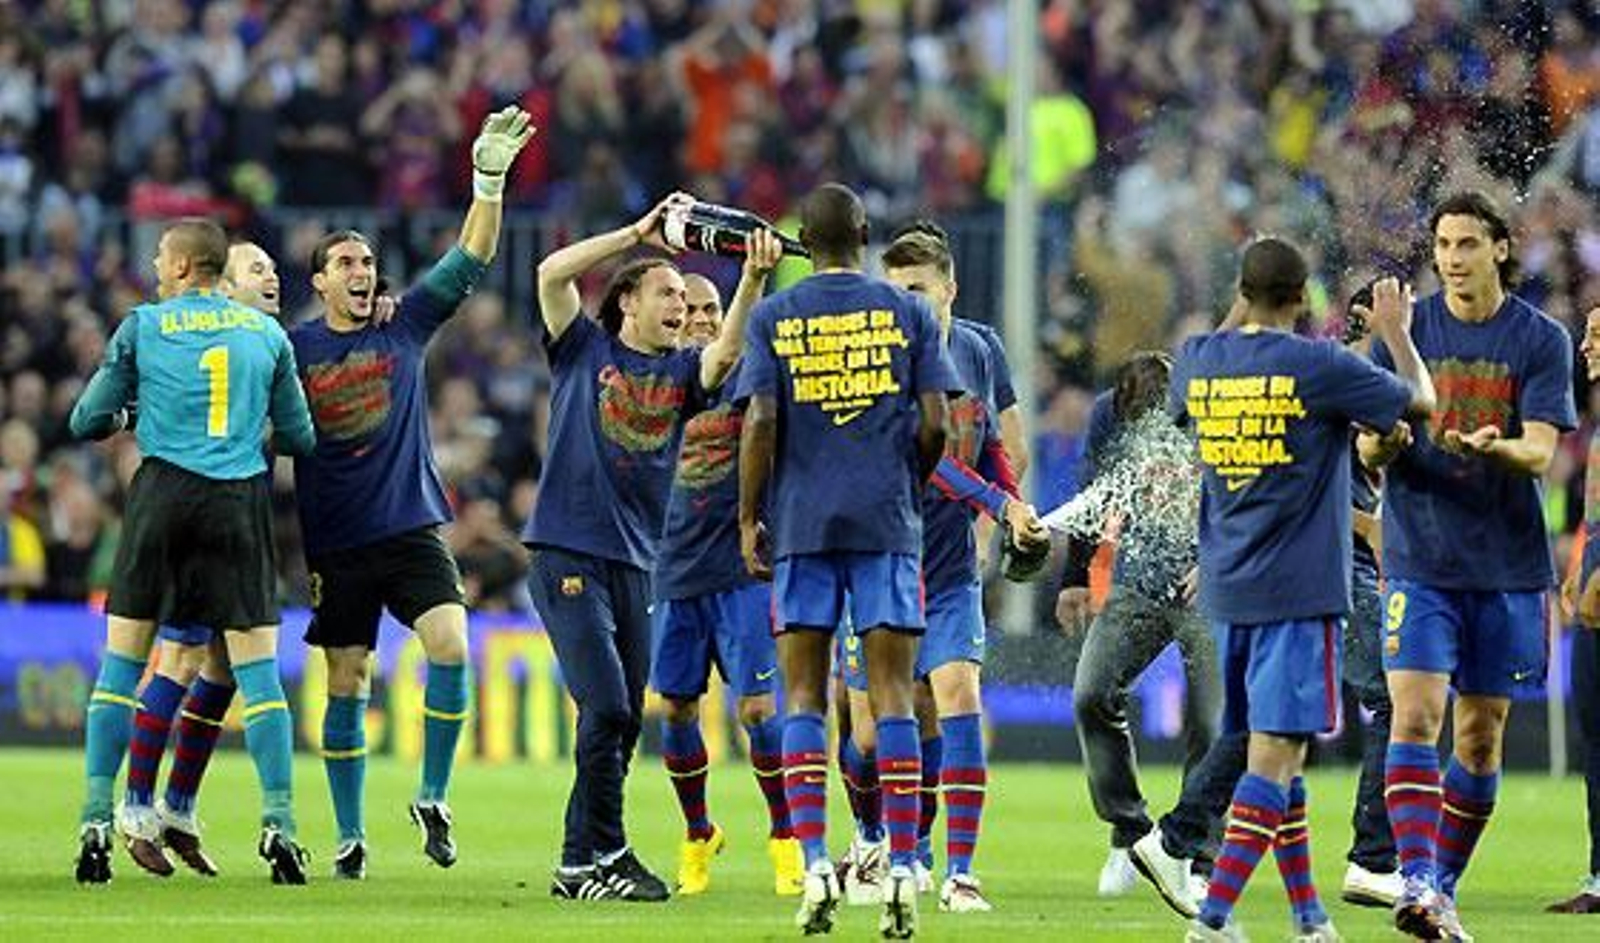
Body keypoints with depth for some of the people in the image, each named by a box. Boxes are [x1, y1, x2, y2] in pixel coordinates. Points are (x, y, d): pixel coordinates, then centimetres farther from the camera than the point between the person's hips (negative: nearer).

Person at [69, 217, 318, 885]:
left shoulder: (142, 327, 4)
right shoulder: (266, 333, 10)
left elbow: (86, 423, 9)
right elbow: (299, 437, 14)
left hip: (164, 492, -1)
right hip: (240, 499, 1)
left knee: (122, 659, 5)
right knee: (257, 665, 1)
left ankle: (97, 822, 0)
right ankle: (279, 824, -8)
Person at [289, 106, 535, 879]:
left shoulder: (404, 328, 5)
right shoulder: (294, 348, 1)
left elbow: (470, 263, 0)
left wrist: (490, 180, -11)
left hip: (412, 530, 1)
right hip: (336, 545, -1)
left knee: (451, 648, -18)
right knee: (346, 687, 2)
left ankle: (432, 800, -3)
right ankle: (350, 837, 11)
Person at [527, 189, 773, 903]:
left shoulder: (681, 370, 13)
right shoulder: (584, 349, 5)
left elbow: (729, 350, -7)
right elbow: (553, 273, -9)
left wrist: (754, 277, -22)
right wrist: (638, 234, -11)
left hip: (636, 563, 5)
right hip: (568, 554, -5)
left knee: (624, 719, 6)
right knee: (605, 705, -14)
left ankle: (580, 864, 14)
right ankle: (605, 854, -9)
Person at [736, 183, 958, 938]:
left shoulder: (773, 317, 3)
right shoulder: (907, 313, 4)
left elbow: (759, 423, -5)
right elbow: (935, 425, -1)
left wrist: (748, 519, 2)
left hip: (802, 526, 0)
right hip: (887, 524, 0)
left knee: (803, 697, 5)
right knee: (892, 696, 1)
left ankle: (815, 865, -7)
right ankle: (902, 873, -5)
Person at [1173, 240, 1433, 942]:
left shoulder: (1200, 359, 4)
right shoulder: (1319, 366, -10)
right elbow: (1421, 401, 3)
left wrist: (1240, 314, 34)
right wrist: (1396, 332, 20)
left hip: (1227, 591, 6)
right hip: (1298, 592, -6)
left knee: (1276, 748, 15)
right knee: (1276, 749, -8)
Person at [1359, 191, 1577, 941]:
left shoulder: (1541, 340, 1)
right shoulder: (1405, 329, 4)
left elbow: (1540, 451, -7)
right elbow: (1370, 451, 4)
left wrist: (1493, 446, -29)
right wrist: (1382, 442, -20)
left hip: (1506, 563, 1)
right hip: (1420, 560, -1)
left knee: (1482, 734, 5)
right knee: (1415, 713, -15)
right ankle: (1416, 882, -21)